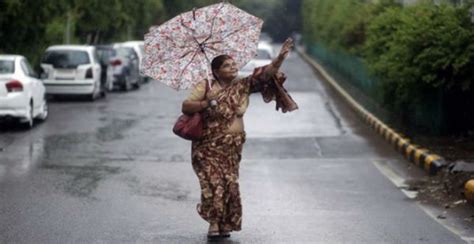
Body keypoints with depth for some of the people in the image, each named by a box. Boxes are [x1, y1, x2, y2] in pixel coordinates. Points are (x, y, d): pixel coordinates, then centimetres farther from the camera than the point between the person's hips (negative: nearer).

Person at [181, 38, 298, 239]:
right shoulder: (206, 88, -5)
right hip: (209, 145, -4)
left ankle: (225, 223, 12)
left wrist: (281, 57, -18)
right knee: (214, 181, -13)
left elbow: (266, 73, -5)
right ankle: (214, 222, -3)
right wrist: (208, 103, -20)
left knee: (229, 183, 1)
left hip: (233, 146, 4)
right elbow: (186, 106, -10)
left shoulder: (243, 86, 4)